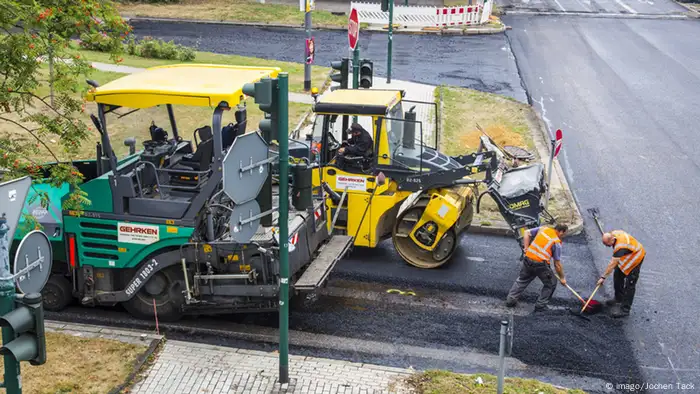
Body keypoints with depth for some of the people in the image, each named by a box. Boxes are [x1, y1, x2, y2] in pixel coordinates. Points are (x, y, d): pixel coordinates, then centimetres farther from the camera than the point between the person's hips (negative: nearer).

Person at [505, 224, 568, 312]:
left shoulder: (543, 228, 9)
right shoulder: (557, 243, -3)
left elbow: (527, 233, 11)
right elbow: (557, 264, 0)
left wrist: (526, 247, 13)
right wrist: (562, 278, 11)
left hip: (528, 259, 5)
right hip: (540, 264, -5)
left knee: (522, 280, 24)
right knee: (551, 283, 16)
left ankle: (510, 300, 27)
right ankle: (540, 305, 19)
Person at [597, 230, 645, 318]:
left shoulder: (620, 248, -39)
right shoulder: (613, 234, -15)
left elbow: (612, 264, -36)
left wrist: (603, 277, -31)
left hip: (635, 258, -10)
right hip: (626, 257, 10)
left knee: (629, 284, -9)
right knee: (618, 276, 17)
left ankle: (625, 309, -5)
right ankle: (618, 299, 34)